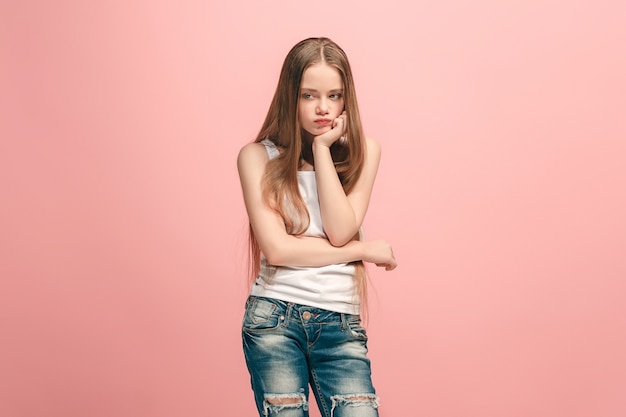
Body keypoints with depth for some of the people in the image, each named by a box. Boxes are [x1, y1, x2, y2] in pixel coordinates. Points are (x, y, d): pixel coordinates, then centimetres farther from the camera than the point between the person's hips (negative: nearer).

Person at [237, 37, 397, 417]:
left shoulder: (362, 151, 6)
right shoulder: (259, 156, 0)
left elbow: (341, 230, -7)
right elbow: (277, 248, -9)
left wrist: (322, 149, -7)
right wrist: (364, 249, -4)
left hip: (340, 323, 1)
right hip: (275, 317, -1)